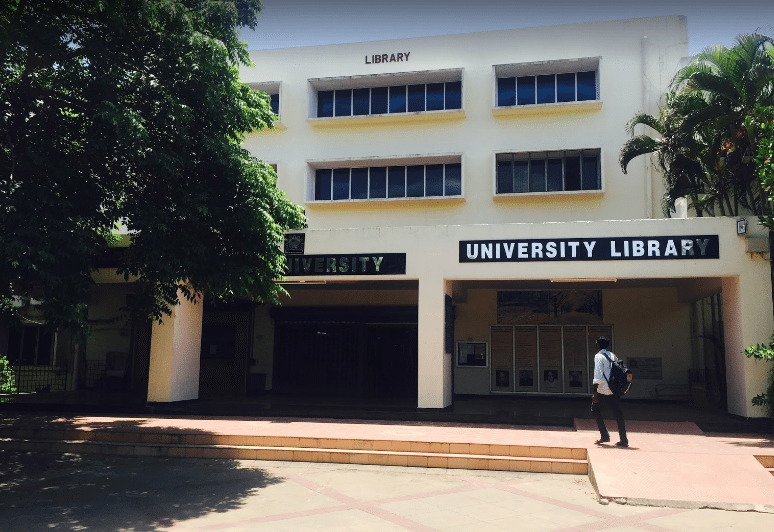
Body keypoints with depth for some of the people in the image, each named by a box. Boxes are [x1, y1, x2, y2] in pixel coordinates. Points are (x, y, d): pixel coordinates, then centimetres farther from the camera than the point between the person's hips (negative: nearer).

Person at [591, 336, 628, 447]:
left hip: (603, 390, -5)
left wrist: (594, 392, -16)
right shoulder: (613, 356, 12)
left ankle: (604, 435, 8)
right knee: (618, 414, 7)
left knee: (595, 409, 13)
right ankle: (623, 440, 4)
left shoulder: (598, 356, -7)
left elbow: (598, 374, -15)